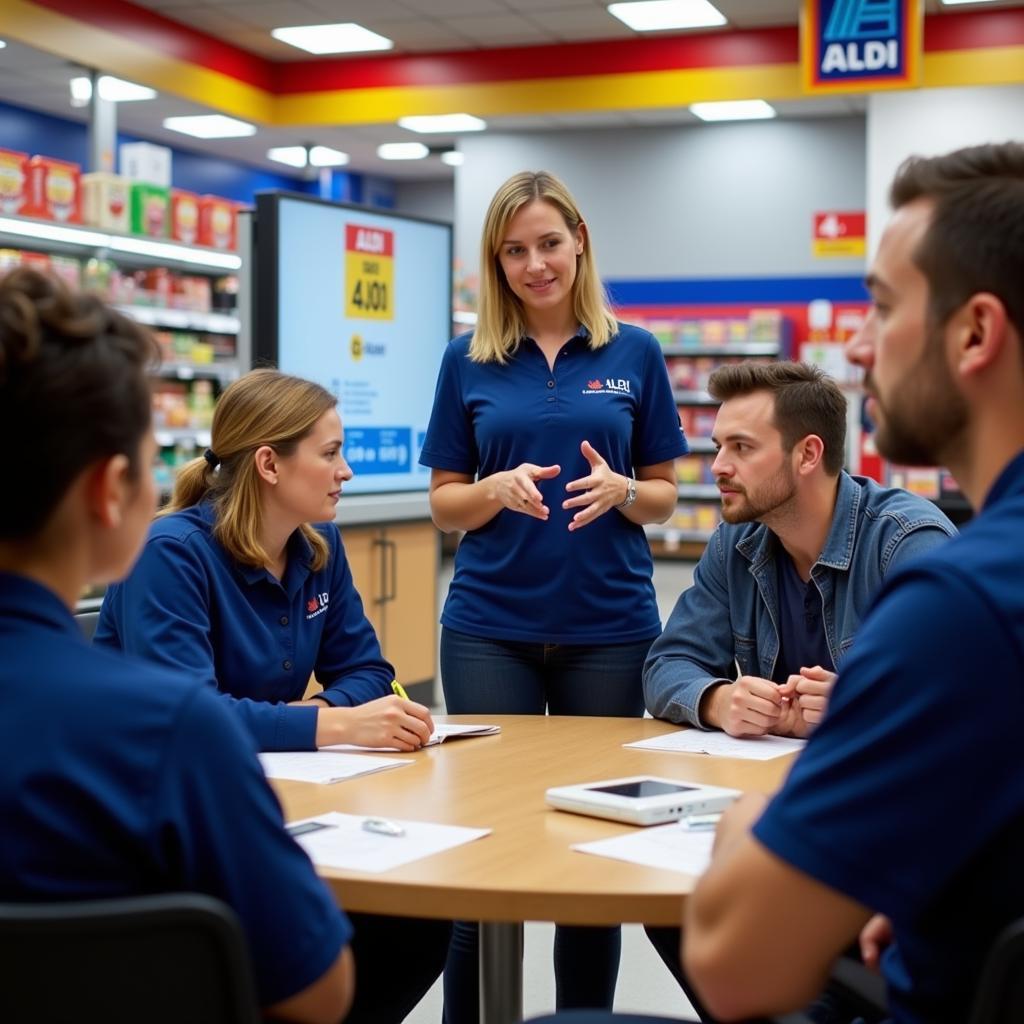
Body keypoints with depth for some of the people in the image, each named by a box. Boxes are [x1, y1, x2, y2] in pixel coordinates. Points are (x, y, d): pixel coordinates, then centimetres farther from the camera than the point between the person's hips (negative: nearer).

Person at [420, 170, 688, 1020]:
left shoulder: (634, 354, 4)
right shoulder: (468, 360, 4)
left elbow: (664, 497, 6)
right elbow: (445, 504, 5)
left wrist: (619, 490, -16)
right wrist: (499, 489, -16)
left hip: (610, 629, 0)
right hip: (490, 629, 0)